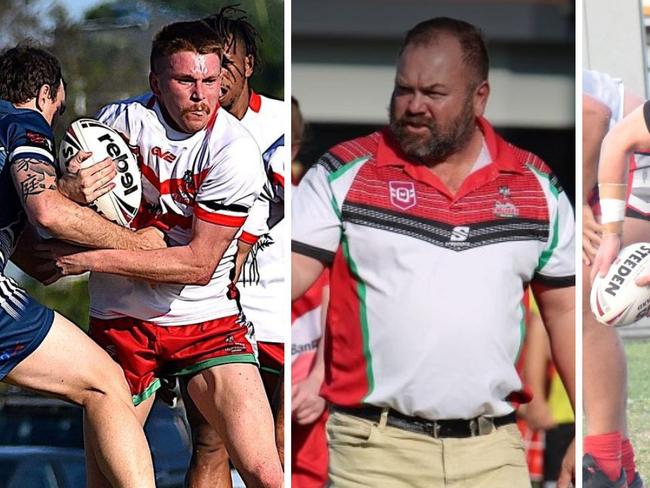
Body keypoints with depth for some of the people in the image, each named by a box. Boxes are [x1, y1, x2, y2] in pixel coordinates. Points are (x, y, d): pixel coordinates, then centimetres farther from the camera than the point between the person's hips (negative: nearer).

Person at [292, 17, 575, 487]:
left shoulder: (535, 186, 9)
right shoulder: (344, 173, 0)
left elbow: (565, 310, 13)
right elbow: (293, 271, -6)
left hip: (493, 449, 2)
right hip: (376, 448, -2)